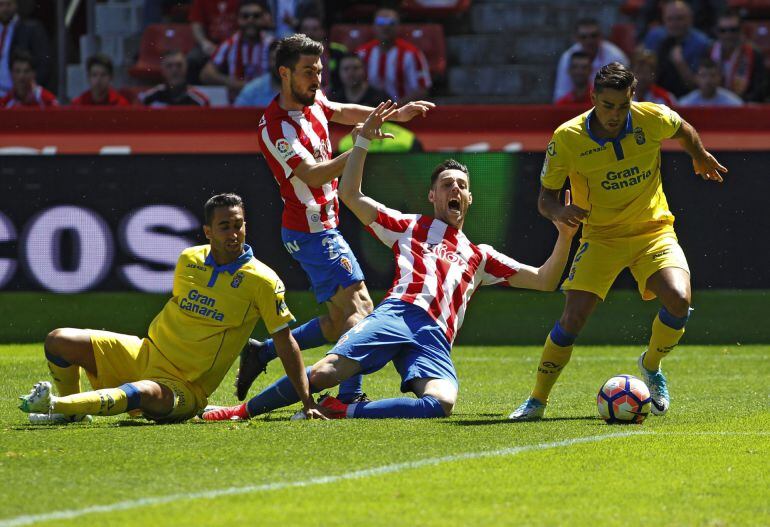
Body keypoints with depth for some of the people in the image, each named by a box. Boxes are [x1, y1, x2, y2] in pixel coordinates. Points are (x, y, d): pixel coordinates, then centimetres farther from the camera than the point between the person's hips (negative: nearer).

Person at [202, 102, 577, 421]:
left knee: (442, 404, -32)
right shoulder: (409, 227, 27)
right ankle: (245, 410, -8)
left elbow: (543, 280, 30)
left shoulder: (479, 257, 33)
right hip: (398, 313, -2)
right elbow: (350, 195, 20)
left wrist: (564, 238, 15)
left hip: (436, 340, 2)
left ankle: (343, 412, -25)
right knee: (324, 373, -25)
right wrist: (364, 139, 14)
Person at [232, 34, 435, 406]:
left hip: (323, 228, 10)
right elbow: (314, 176, -30)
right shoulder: (275, 128, -21)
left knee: (339, 324, 12)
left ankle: (262, 352, 19)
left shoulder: (313, 101, 5)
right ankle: (350, 396, -24)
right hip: (312, 232, -9)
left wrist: (397, 114, 18)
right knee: (360, 307, -17)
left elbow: (343, 112, 26)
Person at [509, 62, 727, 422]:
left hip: (654, 230, 1)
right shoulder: (567, 138, -17)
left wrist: (701, 159, 30)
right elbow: (546, 196, -7)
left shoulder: (653, 119, -13)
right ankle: (537, 401, 0)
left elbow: (683, 131, 12)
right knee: (573, 317, -16)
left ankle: (651, 366, 8)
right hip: (601, 236, -1)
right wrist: (558, 212, -30)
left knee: (678, 299, -23)